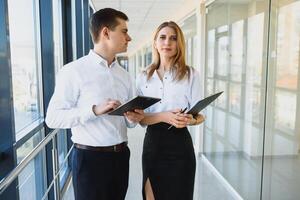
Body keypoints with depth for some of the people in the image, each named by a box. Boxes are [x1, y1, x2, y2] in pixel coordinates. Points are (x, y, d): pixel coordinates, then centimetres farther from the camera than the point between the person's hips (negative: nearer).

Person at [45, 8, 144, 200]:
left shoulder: (124, 75, 10)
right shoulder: (73, 71, -10)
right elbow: (53, 118, -15)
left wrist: (133, 118, -8)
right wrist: (94, 110, -25)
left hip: (121, 155, 6)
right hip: (90, 158, -6)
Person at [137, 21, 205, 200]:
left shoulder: (191, 74, -3)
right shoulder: (145, 77, 5)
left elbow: (200, 115, -2)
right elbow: (140, 118, -1)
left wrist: (190, 120, -25)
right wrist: (163, 116, -20)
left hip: (179, 143, -2)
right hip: (152, 143, 3)